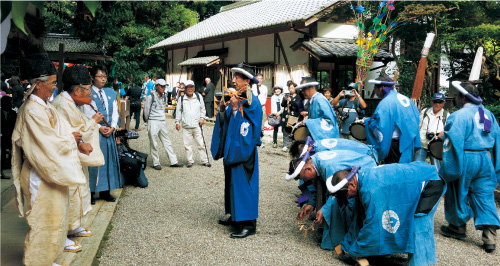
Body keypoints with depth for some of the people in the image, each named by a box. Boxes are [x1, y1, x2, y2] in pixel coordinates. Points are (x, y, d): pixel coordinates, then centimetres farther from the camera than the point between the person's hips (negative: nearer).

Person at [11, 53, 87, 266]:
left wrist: (78, 143, -8)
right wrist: (73, 140, -8)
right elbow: (51, 145, -24)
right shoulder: (32, 111, -23)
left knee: (54, 218, 20)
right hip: (42, 177, -10)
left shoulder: (45, 106, 8)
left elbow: (62, 130, 9)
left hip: (53, 171, 10)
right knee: (43, 222, 4)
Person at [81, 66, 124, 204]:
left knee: (109, 160, 7)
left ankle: (105, 191, 16)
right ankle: (91, 193, 4)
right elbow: (86, 114, -10)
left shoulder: (111, 93, 13)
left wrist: (112, 127, -5)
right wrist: (99, 127, -16)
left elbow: (115, 112, 10)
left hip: (109, 131, 6)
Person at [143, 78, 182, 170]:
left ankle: (173, 161, 11)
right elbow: (146, 109, -2)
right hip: (153, 122, -6)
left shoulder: (164, 97, 12)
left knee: (167, 142, 7)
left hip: (162, 122, 6)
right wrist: (148, 120, 7)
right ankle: (156, 163, 8)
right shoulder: (151, 97, -7)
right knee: (154, 144, 1)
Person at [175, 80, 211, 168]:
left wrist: (202, 118, 2)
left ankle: (205, 161, 11)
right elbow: (178, 111, 12)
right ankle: (190, 161, 17)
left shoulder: (198, 96, 7)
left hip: (197, 125, 0)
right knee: (187, 145, 4)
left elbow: (202, 108, 14)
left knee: (201, 144, 1)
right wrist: (177, 122, 8)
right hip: (186, 126, 1)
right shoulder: (181, 99, 6)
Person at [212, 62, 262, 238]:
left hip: (244, 149, -8)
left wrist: (235, 108, -21)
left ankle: (249, 223, 1)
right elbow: (225, 122, 11)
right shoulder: (235, 98, 11)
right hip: (232, 148, 9)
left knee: (243, 183, -6)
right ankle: (236, 216, 26)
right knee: (232, 181, 14)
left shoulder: (252, 102, -12)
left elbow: (246, 127, -19)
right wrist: (222, 108, -5)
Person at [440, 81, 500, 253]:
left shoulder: (459, 116, -13)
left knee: (459, 194, 11)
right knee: (485, 196, 6)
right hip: (486, 160, 7)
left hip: (466, 160, -6)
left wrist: (448, 168, -12)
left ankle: (458, 227, 25)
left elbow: (453, 143, -17)